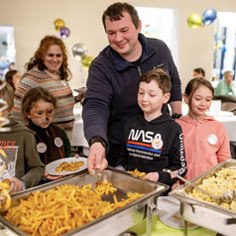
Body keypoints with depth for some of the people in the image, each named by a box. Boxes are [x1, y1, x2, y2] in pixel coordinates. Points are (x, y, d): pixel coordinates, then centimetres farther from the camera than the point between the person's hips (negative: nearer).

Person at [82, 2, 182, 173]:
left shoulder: (160, 49, -6)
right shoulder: (100, 66, -19)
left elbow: (174, 83, 8)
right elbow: (95, 106, -29)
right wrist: (97, 142, -47)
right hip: (119, 149, -3)